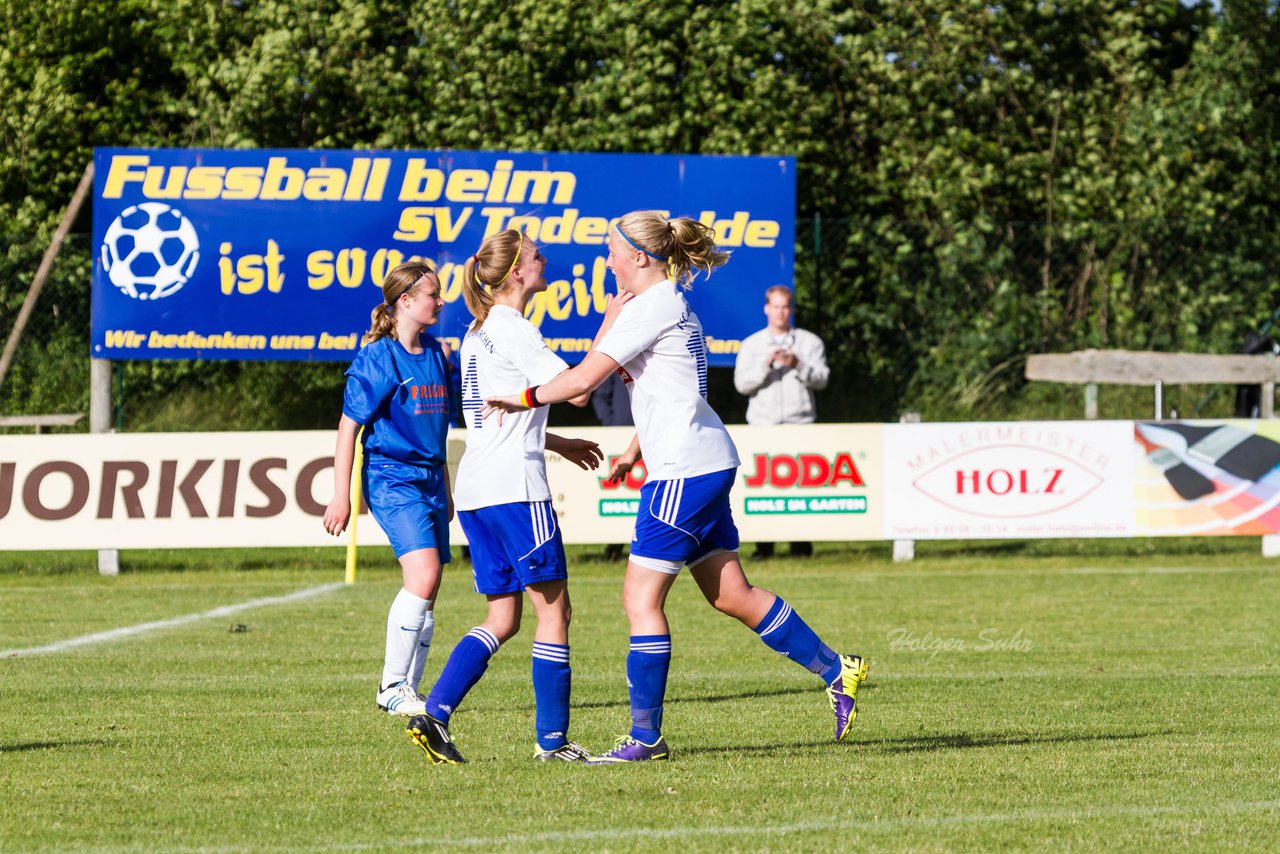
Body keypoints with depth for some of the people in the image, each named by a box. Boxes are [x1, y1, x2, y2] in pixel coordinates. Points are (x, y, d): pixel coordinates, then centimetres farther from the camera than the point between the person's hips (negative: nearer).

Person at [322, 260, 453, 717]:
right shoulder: (378, 358, -9)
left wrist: (445, 489, 26)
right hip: (390, 477, -8)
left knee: (426, 593, 4)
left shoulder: (434, 353, 13)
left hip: (429, 480, 8)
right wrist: (341, 495, -12)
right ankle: (392, 685, -13)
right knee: (423, 575, -20)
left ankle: (407, 689, 11)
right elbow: (348, 426, -8)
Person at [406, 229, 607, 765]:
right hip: (513, 485, -9)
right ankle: (552, 739, 0)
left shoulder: (479, 331, 19)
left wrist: (559, 444, 31)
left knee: (502, 620, 10)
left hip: (475, 490, 9)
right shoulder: (512, 330, -10)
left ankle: (434, 716, -5)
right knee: (553, 608, -1)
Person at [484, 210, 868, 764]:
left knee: (641, 597, -6)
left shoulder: (650, 308, -13)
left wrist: (523, 399, -3)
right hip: (706, 466, 10)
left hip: (686, 469, -10)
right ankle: (835, 670, 15)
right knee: (731, 595, 12)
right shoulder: (671, 305, 17)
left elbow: (584, 378, -16)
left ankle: (645, 736, -4)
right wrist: (634, 452, 23)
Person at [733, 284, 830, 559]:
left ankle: (801, 544, -5)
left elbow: (821, 379, 4)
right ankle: (763, 544, -6)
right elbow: (741, 383, 4)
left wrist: (798, 365, -12)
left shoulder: (809, 342, 13)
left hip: (799, 423, 0)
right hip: (763, 423, 0)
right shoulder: (751, 344, 14)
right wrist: (766, 365, -10)